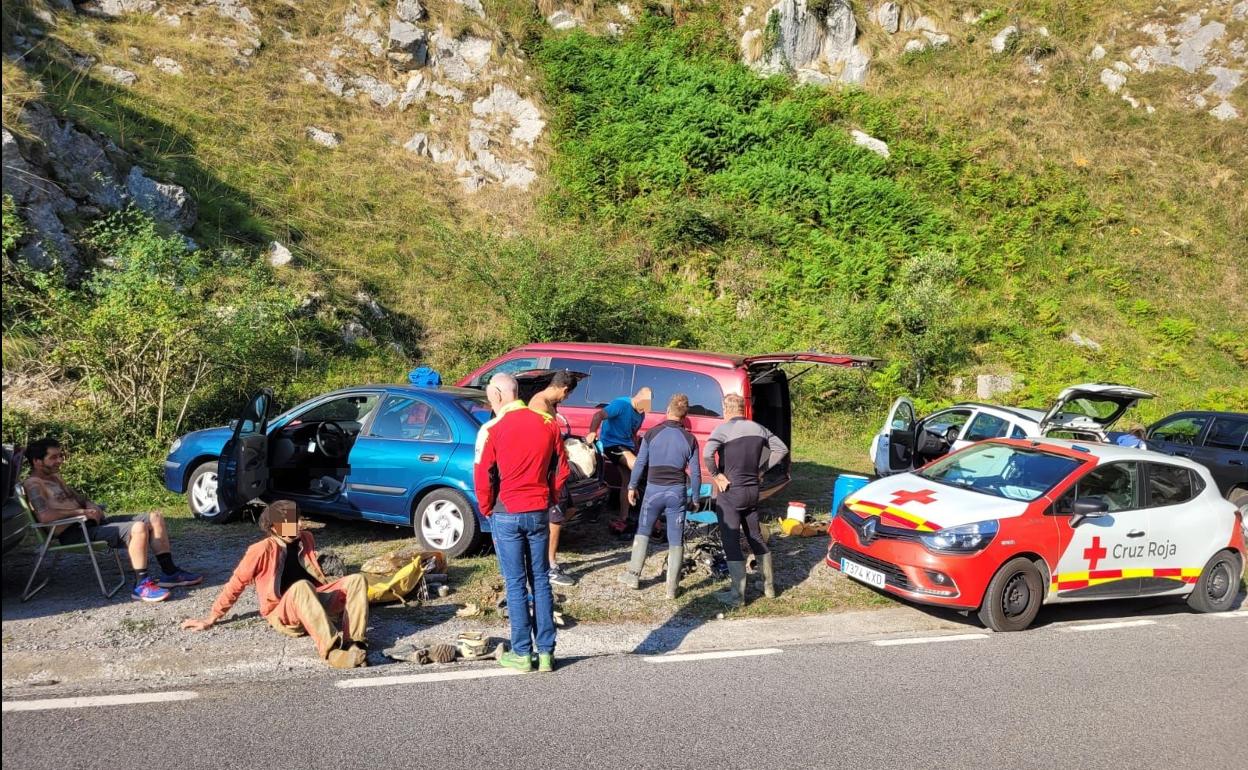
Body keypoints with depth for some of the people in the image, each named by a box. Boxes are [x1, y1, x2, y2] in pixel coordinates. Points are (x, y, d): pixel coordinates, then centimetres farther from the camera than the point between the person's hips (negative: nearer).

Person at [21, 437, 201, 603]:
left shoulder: (55, 477, 21)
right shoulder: (33, 484, -11)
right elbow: (44, 516, -27)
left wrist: (91, 505, 7)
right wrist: (81, 512, -17)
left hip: (91, 523, 10)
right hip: (76, 533, -10)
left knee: (155, 518, 1)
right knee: (137, 528, -30)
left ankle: (169, 573, 1)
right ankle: (141, 585, -24)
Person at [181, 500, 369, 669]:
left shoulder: (306, 539, 13)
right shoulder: (261, 550, -3)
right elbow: (236, 583, 3)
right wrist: (211, 619, 7)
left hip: (317, 601, 6)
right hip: (284, 614, -6)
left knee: (357, 580, -18)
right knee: (301, 587, -39)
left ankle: (353, 643, -40)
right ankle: (333, 650, -57)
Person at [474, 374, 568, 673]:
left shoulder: (492, 429, -11)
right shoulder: (547, 423, 1)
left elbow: (482, 477, -8)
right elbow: (560, 469, 6)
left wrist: (487, 510, 7)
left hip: (506, 514, -3)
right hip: (539, 513, 4)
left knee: (516, 584, 4)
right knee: (541, 581, 10)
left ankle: (522, 654, 10)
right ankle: (546, 652, 14)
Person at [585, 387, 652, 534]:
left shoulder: (640, 414, 6)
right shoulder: (621, 404, -18)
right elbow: (599, 415, -30)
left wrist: (635, 452, 14)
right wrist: (592, 432, -47)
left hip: (626, 446, 8)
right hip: (611, 444, -8)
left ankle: (623, 519, 12)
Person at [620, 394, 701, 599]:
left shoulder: (652, 434, -3)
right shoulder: (689, 439, -2)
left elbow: (640, 463, 0)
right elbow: (695, 473, 0)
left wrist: (632, 487, 12)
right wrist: (695, 498, 11)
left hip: (654, 490, 0)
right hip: (677, 492, 0)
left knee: (643, 532, 18)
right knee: (676, 541, 6)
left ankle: (633, 576, 21)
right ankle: (672, 588, 8)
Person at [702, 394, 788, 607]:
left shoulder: (724, 429, -13)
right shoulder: (758, 428, 5)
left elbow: (707, 454, -29)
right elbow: (781, 449, 12)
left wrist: (716, 475, -15)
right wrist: (761, 470, 11)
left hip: (730, 492, -6)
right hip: (753, 490, 6)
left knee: (731, 542, -1)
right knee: (756, 537, 19)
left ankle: (737, 595, 0)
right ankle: (769, 586, 28)